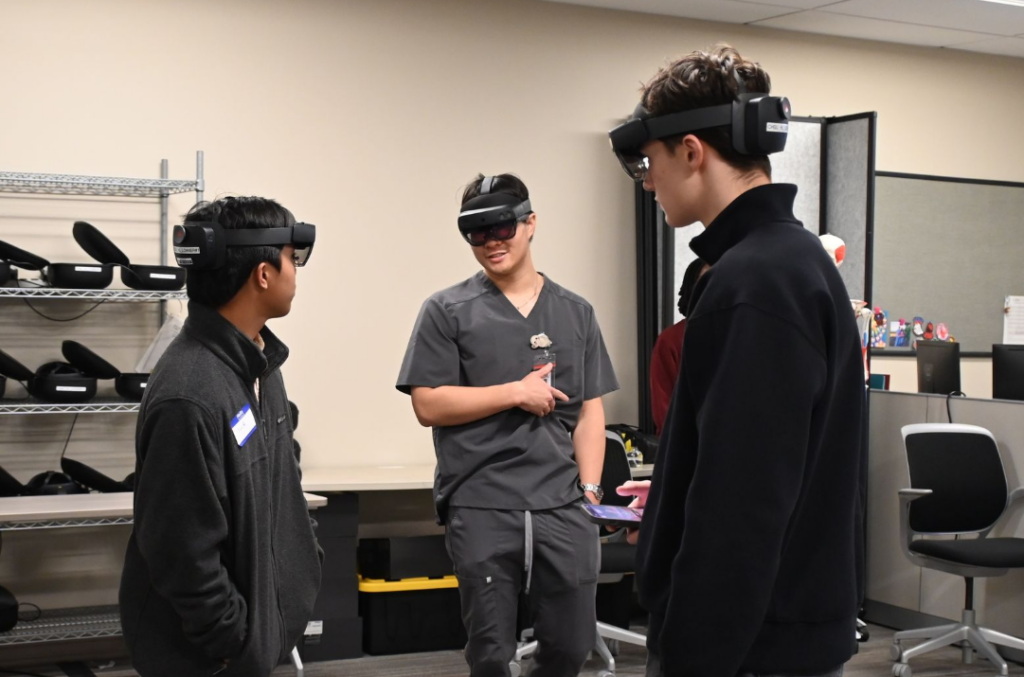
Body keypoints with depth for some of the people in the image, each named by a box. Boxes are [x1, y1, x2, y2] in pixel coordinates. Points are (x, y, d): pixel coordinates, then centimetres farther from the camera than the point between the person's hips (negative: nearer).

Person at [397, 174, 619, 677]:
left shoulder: (576, 313, 12)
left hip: (563, 505, 3)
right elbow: (428, 405, -5)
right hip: (481, 508, -3)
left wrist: (590, 491, 0)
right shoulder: (447, 312, 2)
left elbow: (589, 412, 11)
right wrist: (518, 393, -8)